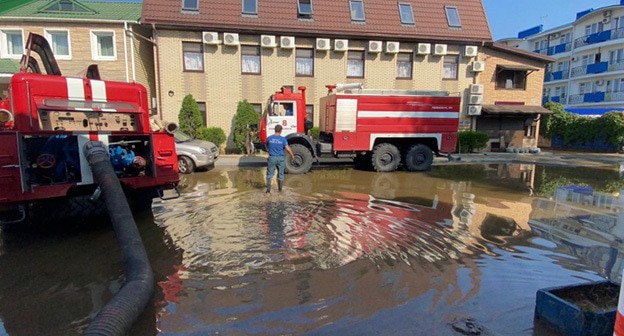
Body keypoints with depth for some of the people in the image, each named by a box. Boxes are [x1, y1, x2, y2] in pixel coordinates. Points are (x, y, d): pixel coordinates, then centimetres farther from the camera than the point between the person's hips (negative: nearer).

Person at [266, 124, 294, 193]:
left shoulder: (269, 138, -2)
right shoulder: (283, 139, -8)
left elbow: (267, 147, 14)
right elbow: (287, 149, -10)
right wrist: (292, 155, 7)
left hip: (271, 158, 1)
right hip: (280, 158, 0)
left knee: (270, 174, 6)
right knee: (280, 174, 13)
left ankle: (268, 189, -4)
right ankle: (280, 189, 23)